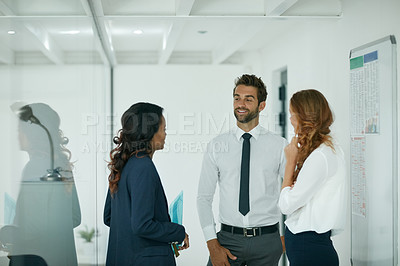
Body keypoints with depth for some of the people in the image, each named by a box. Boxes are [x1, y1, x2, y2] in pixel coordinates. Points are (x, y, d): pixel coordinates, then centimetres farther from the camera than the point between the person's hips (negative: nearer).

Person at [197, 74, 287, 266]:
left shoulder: (279, 146, 1)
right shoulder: (216, 146, 3)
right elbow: (204, 197, 2)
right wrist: (213, 244, -6)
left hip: (266, 242, 0)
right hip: (228, 238, 1)